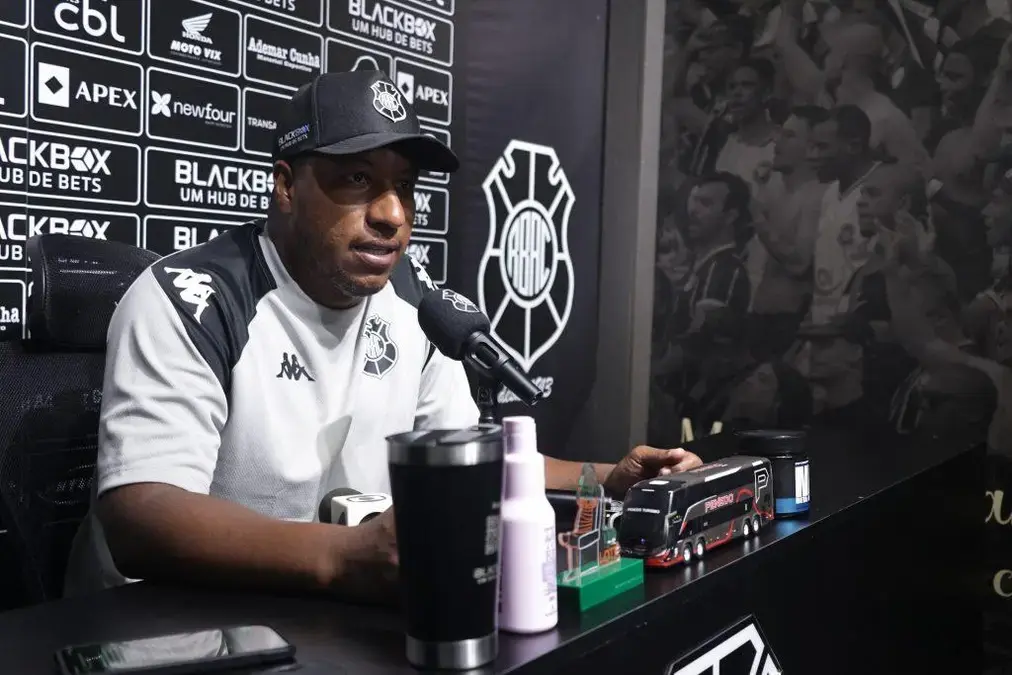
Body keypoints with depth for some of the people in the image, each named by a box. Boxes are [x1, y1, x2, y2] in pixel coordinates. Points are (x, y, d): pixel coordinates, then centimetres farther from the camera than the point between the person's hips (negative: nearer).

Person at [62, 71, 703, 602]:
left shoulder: (413, 300, 2)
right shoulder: (187, 301, -18)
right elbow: (137, 518, -28)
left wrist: (609, 480, -4)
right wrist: (341, 557, -41)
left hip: (339, 613, 6)